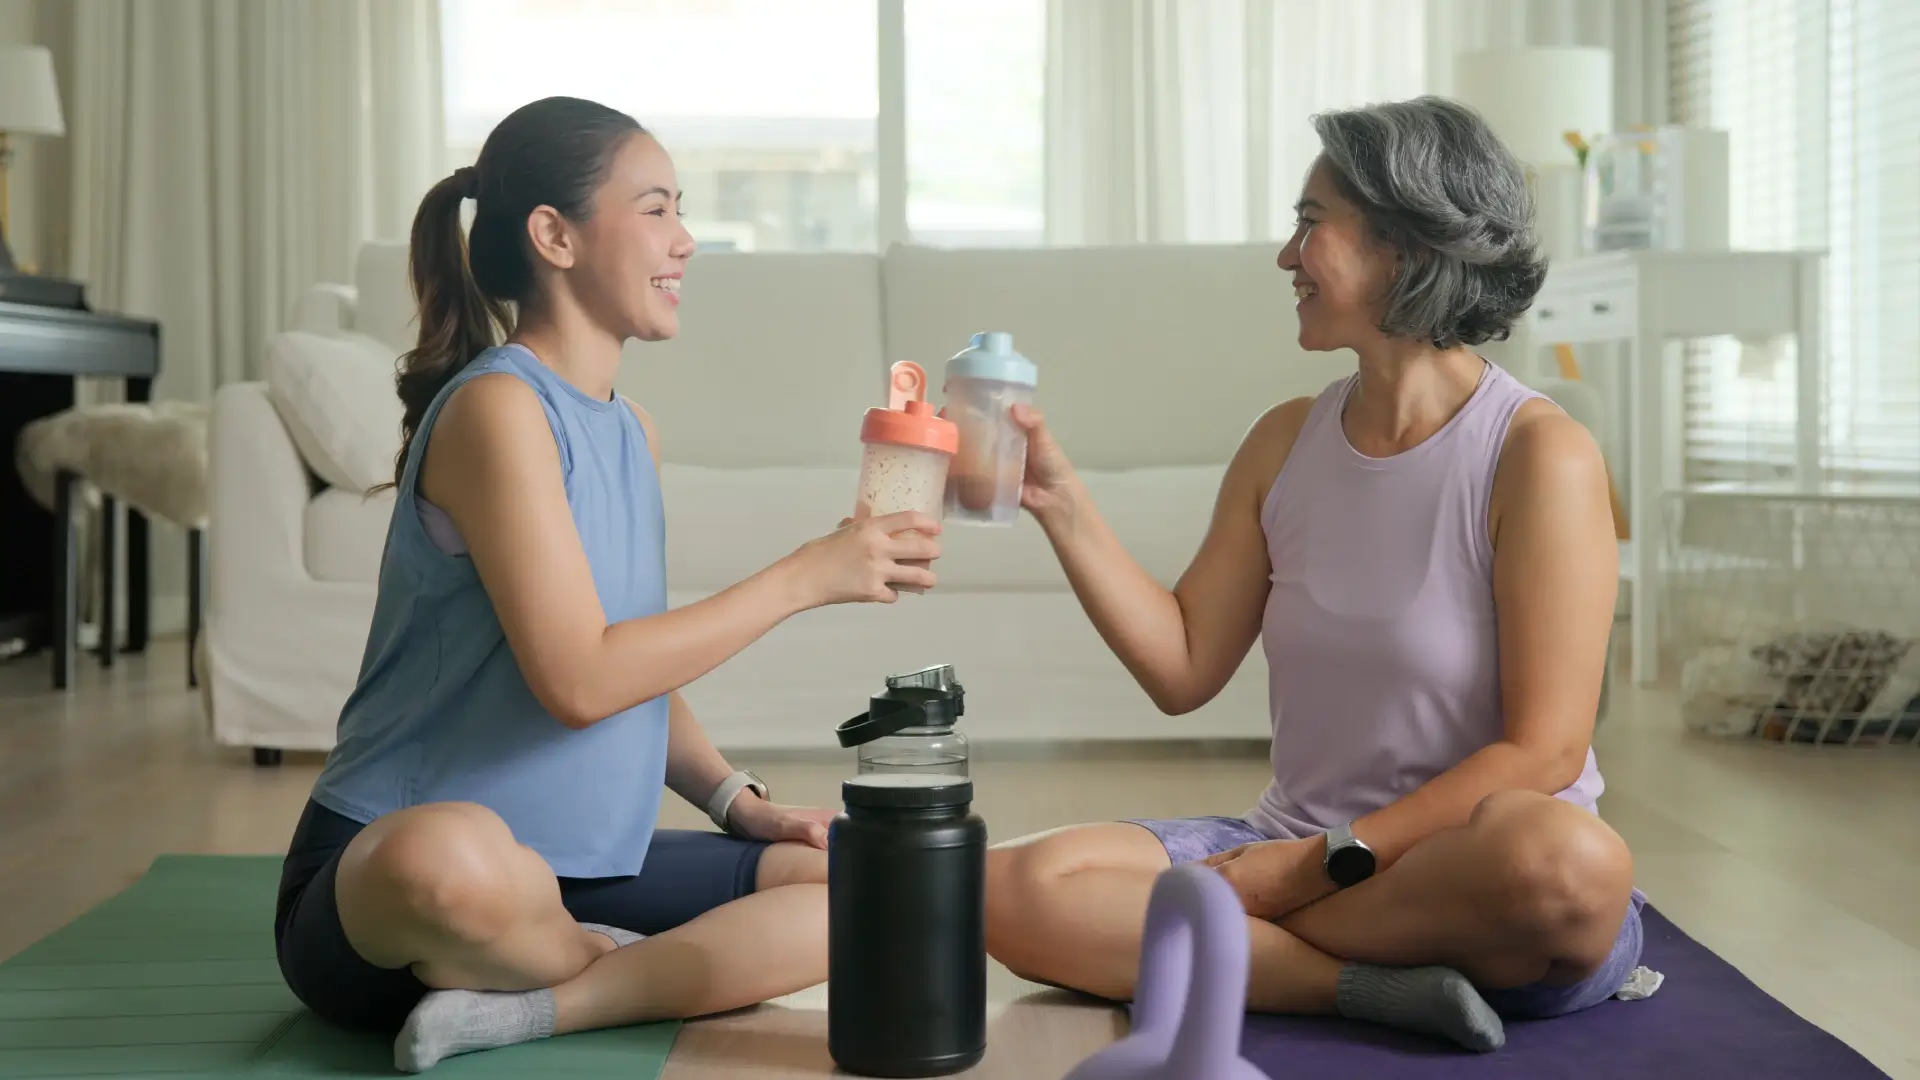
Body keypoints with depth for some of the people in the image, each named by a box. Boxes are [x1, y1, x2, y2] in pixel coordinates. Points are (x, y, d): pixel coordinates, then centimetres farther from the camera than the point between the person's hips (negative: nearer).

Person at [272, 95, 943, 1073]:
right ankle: (637, 975, -9)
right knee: (453, 854, -43)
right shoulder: (497, 406, -14)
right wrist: (805, 575, -17)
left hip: (575, 870, 8)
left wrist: (739, 803, 2)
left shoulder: (635, 433, 11)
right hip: (380, 875, -8)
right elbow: (578, 679, -23)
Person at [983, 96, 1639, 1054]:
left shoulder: (1539, 455, -9)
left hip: (1476, 873, -4)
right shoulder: (1287, 443, 8)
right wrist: (1058, 501, 0)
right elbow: (1183, 668, 7)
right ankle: (1374, 988, -22)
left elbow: (1542, 751, -13)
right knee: (1014, 891, -19)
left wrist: (1335, 858, -17)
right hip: (1307, 856, 4)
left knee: (1571, 863, -41)